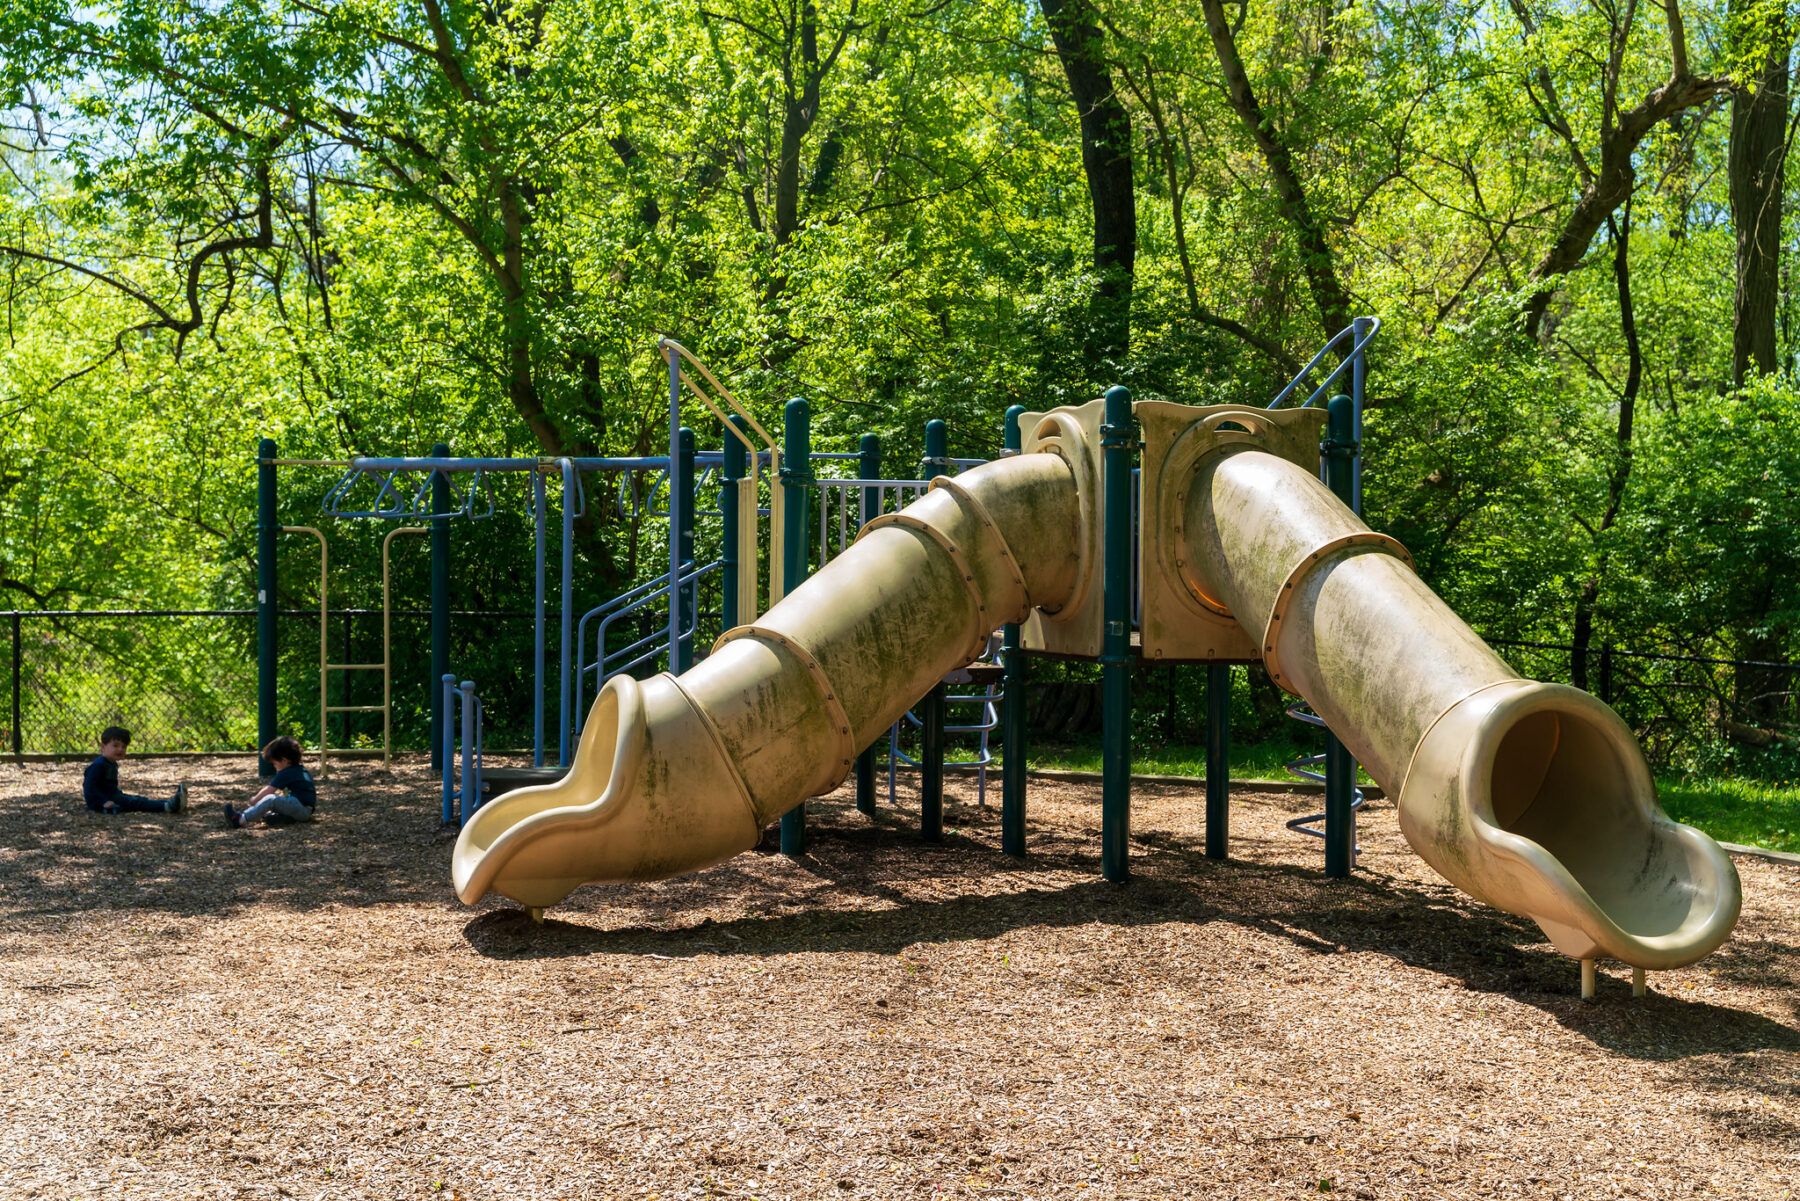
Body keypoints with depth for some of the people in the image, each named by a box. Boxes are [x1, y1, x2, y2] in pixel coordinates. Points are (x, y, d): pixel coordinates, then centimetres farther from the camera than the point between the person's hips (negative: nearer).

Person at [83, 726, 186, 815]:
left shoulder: (112, 764, 18)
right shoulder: (98, 765, -16)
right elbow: (90, 786, -23)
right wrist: (103, 802, -30)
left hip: (112, 797, 10)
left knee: (140, 799, -3)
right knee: (134, 803, -22)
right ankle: (167, 807, -36)